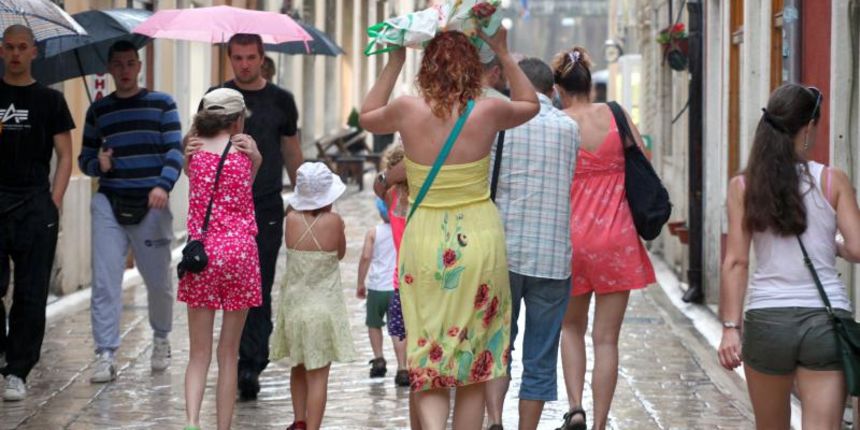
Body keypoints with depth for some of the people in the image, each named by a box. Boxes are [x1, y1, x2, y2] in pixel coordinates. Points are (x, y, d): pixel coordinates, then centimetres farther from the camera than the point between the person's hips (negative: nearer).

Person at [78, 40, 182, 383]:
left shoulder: (162, 104, 5)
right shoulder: (98, 110, 12)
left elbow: (174, 149, -3)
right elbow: (85, 158, 15)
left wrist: (163, 185, -20)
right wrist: (98, 164, -9)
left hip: (151, 204, -1)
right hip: (109, 203, 1)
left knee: (158, 281, 7)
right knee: (104, 281, -8)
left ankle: (161, 339, 32)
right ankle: (105, 355, -7)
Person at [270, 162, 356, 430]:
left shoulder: (292, 219, -6)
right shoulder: (334, 221, -12)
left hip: (293, 305, 3)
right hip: (324, 306, -3)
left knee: (298, 370, 21)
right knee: (318, 376, -2)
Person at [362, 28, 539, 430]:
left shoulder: (408, 110, -6)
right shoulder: (487, 111, -6)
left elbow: (367, 117, 17)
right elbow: (530, 105, 18)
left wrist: (394, 62, 19)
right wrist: (503, 54, 19)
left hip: (425, 243, 0)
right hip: (479, 240, 0)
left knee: (427, 362, 5)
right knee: (475, 364, 11)